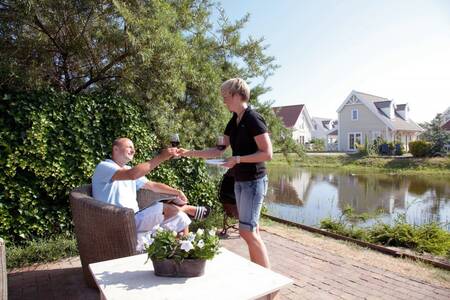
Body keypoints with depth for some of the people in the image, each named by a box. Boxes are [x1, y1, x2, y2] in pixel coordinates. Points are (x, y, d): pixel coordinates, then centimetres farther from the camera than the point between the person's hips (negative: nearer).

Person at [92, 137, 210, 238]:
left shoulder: (129, 170, 18)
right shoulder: (104, 167, -9)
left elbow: (153, 185, 19)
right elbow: (132, 175, -29)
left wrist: (177, 192, 5)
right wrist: (161, 157, -28)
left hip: (135, 218, 8)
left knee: (181, 218, -1)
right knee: (164, 208, -24)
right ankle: (188, 208, 5)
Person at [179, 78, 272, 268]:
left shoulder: (253, 119, -14)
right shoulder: (233, 122, 11)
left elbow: (267, 154, -18)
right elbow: (218, 151, 12)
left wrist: (237, 159, -22)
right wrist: (191, 153, 4)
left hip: (254, 181, -8)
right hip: (240, 181, 8)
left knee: (247, 231, -8)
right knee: (251, 231, 13)